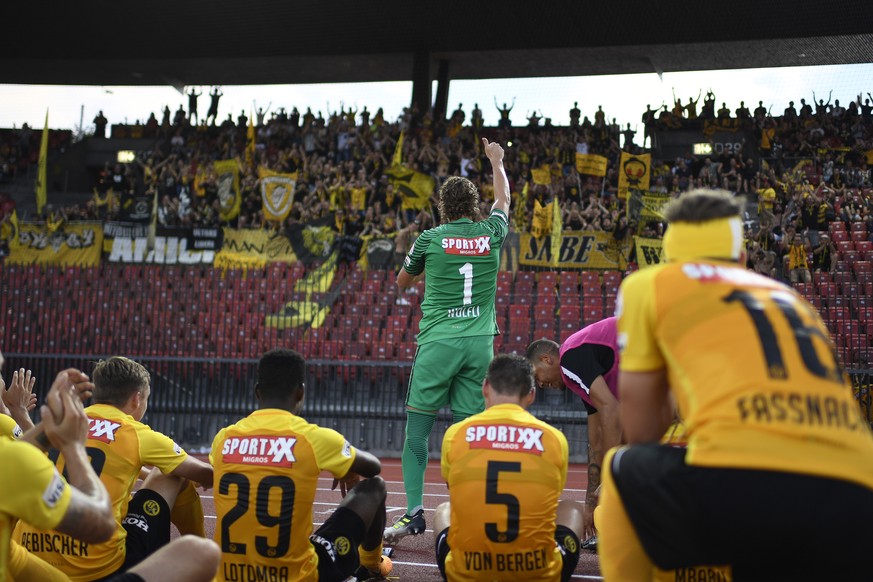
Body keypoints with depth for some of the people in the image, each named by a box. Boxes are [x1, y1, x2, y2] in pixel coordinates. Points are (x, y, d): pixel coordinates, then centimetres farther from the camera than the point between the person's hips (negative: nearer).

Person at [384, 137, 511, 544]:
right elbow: (503, 198, 31)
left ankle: (414, 512, -8)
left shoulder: (431, 239, 0)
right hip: (479, 344, 3)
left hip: (438, 342, -3)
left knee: (417, 430, 1)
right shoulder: (491, 234, 7)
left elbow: (403, 281, 18)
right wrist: (496, 159, 47)